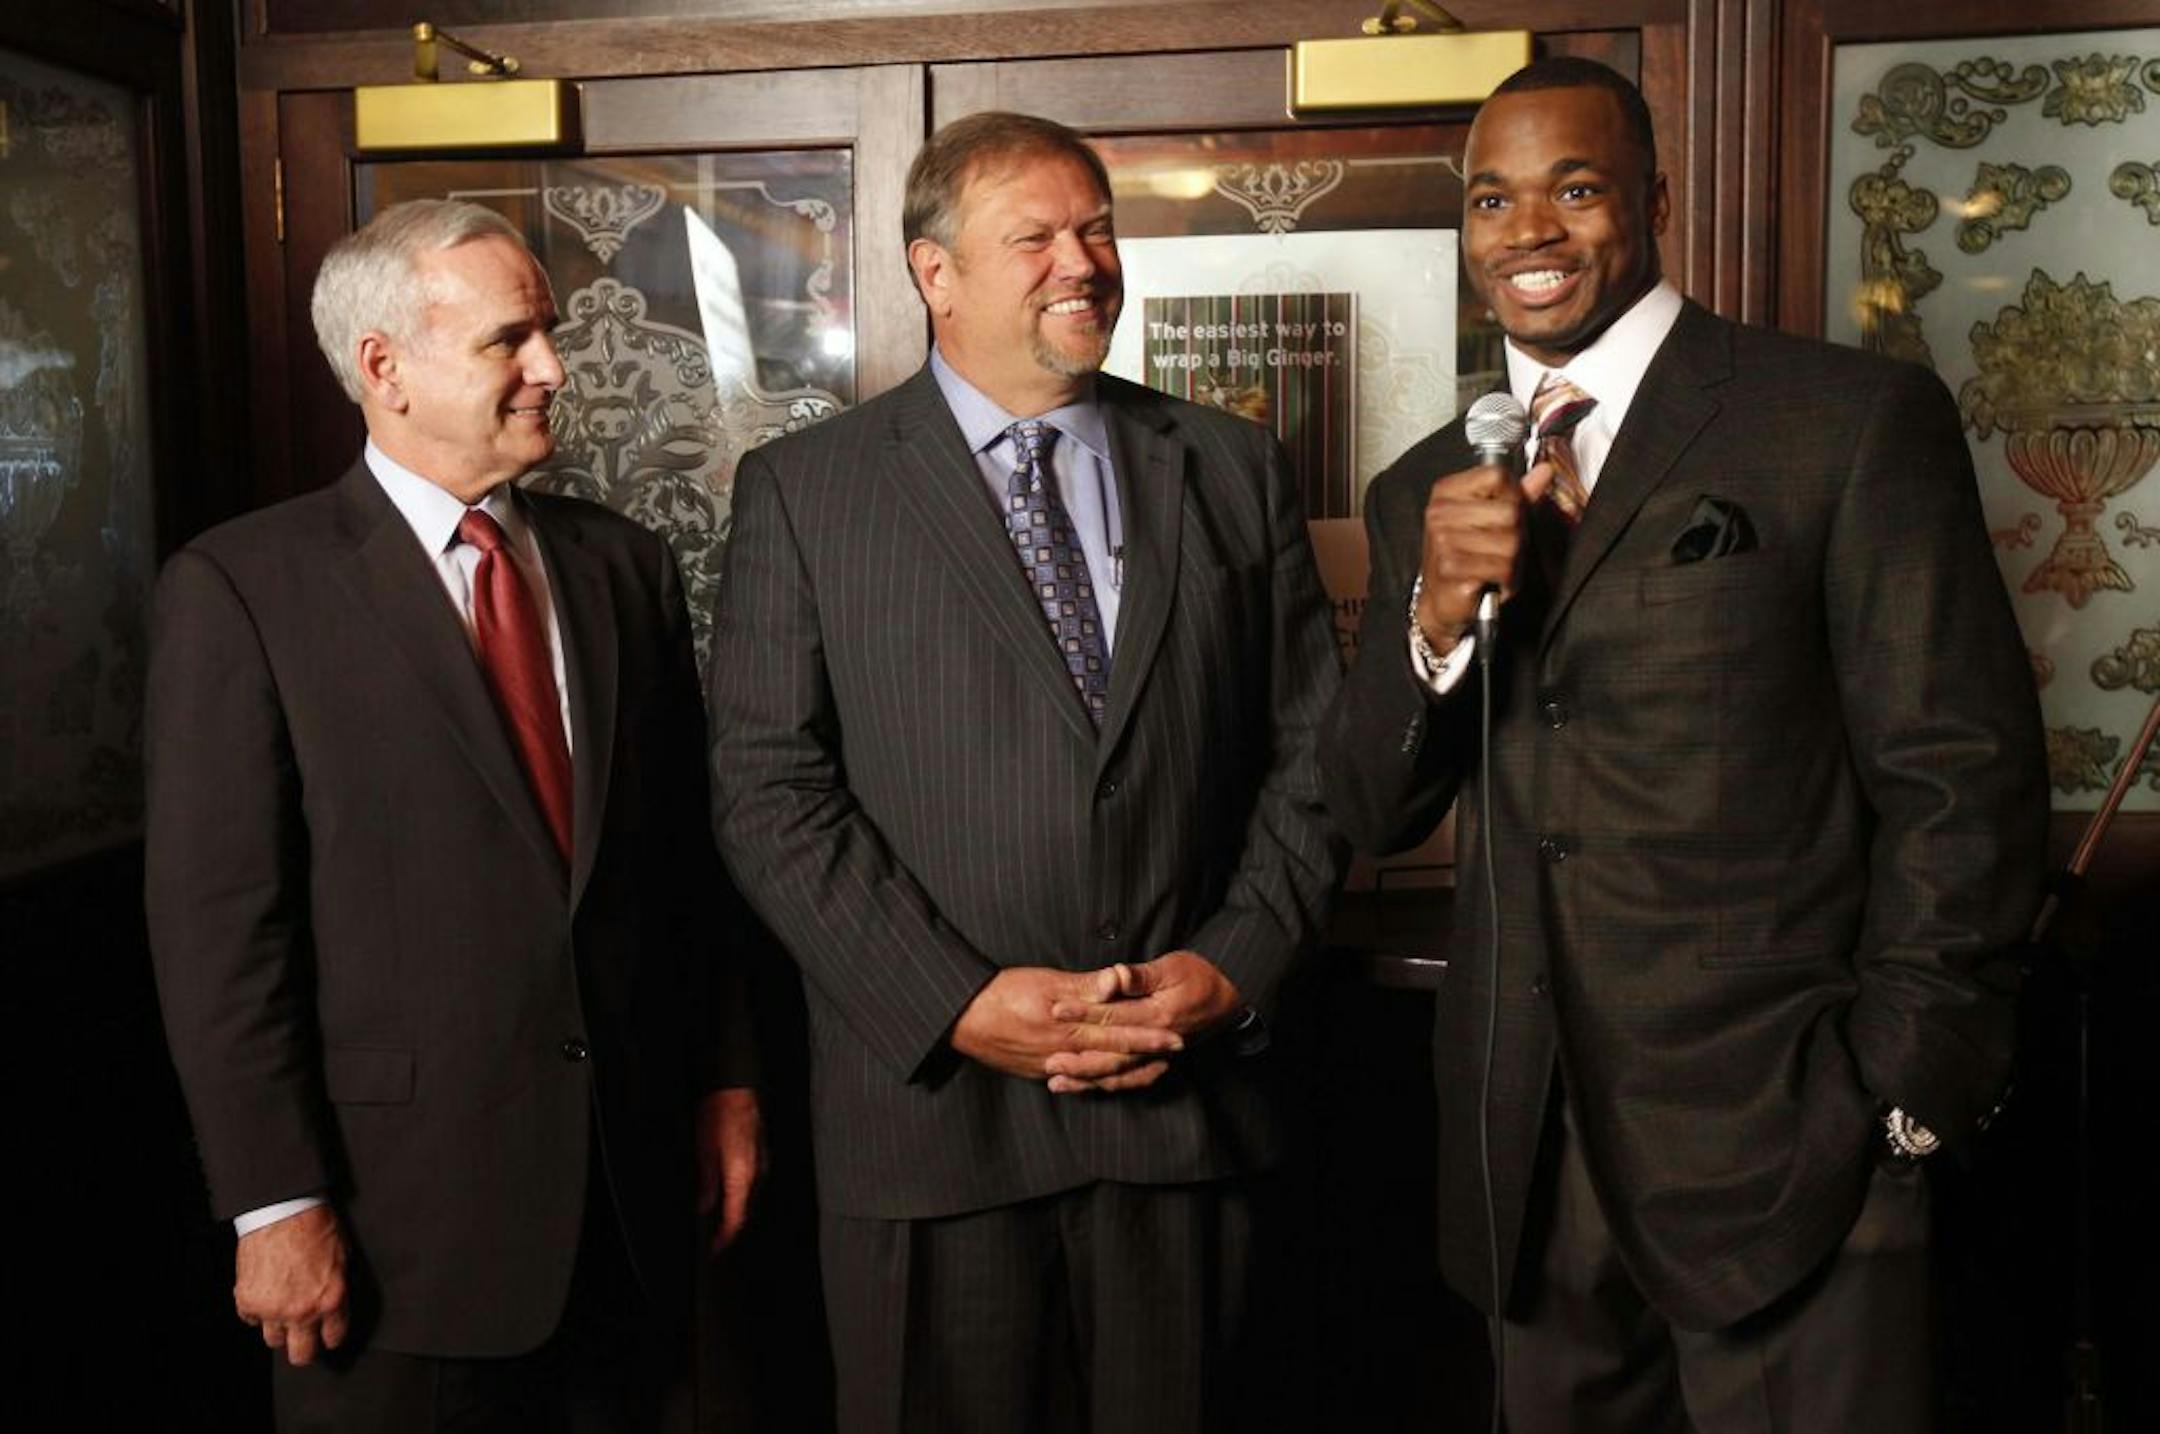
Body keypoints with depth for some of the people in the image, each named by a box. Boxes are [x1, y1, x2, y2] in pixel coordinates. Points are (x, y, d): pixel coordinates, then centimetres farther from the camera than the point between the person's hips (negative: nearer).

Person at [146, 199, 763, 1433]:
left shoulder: (626, 565, 7)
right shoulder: (242, 588, -7)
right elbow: (217, 922, -9)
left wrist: (727, 1077, 9)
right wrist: (277, 1204, -11)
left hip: (638, 1193, 4)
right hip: (406, 1212, -4)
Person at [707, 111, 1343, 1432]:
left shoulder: (1235, 471, 8)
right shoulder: (802, 492, 1)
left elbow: (1313, 750, 7)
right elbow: (770, 789, -5)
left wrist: (1234, 964, -6)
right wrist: (956, 1003, -13)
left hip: (1192, 1102, 2)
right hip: (930, 1109, -1)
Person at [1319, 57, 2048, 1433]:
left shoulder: (1857, 419, -5)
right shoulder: (1425, 490, 9)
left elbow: (1962, 778, -6)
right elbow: (1372, 813, 6)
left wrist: (1902, 1097, -8)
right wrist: (1435, 616, -12)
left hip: (1780, 1151, -4)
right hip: (1532, 1157, 5)